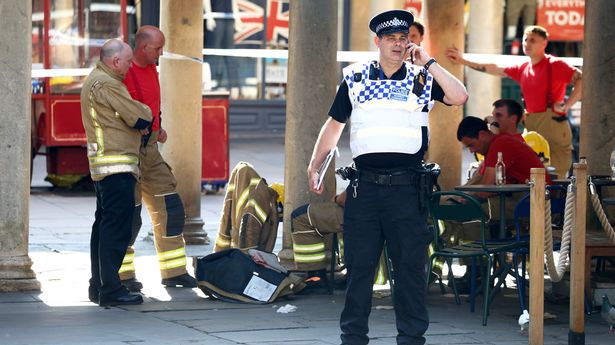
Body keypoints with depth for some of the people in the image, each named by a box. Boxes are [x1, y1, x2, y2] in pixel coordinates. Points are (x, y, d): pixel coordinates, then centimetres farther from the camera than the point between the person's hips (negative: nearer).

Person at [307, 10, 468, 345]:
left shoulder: (421, 79, 7)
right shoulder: (355, 79, 9)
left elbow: (459, 96, -10)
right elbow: (333, 125, 16)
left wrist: (427, 63, -8)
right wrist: (314, 166, 8)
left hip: (406, 187, -1)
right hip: (364, 187, 1)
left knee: (411, 265, 1)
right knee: (358, 265, 4)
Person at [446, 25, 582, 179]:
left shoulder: (554, 65, -7)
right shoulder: (523, 69, 16)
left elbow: (582, 79, -16)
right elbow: (495, 69, 26)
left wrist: (566, 106, -19)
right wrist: (463, 61, 27)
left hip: (553, 124, -8)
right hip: (532, 128, 8)